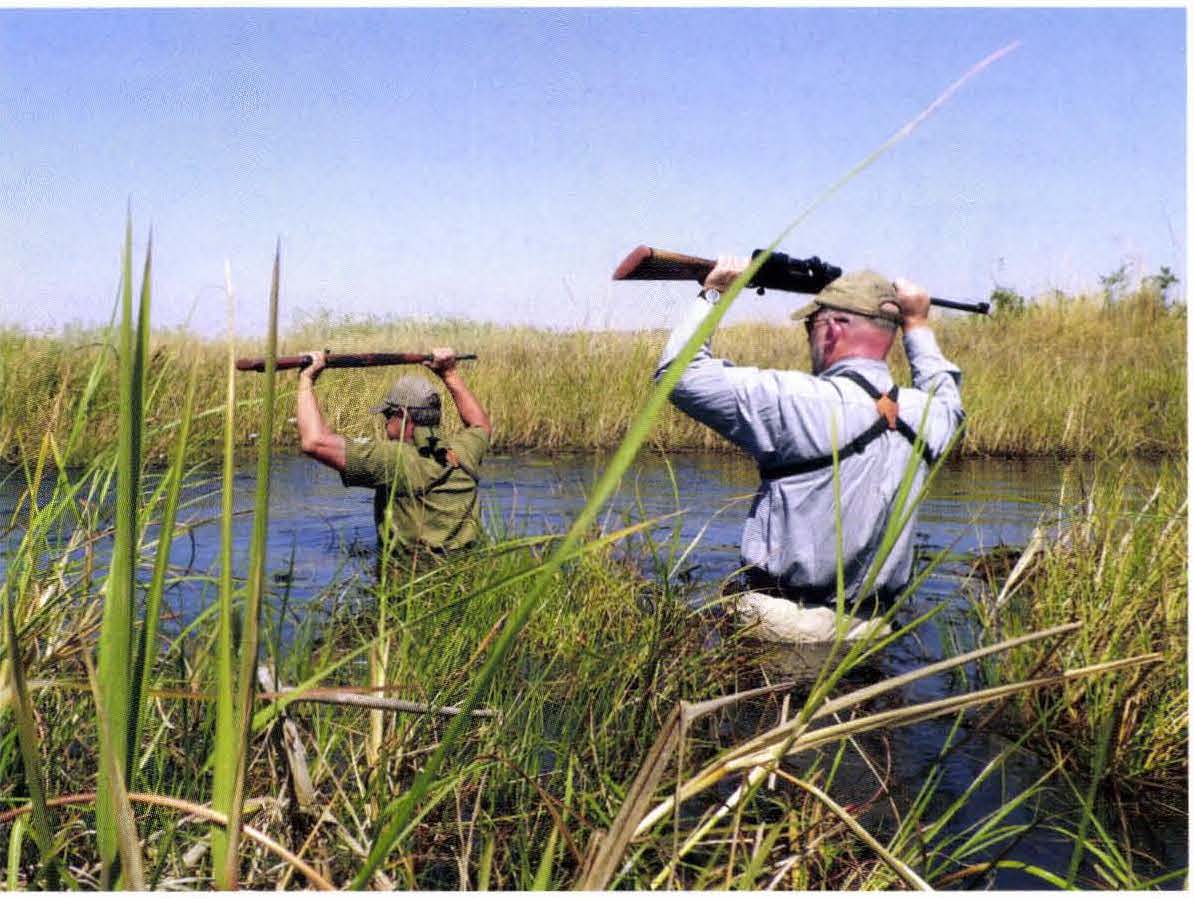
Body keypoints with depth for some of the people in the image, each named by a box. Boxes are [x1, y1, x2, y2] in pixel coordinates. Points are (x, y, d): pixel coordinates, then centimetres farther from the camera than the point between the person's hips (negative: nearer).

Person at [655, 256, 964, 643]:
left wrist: (712, 292, -1)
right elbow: (946, 395, 30)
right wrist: (917, 323, 39)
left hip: (780, 627, -6)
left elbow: (679, 372, -14)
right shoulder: (924, 415, 2)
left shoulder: (803, 402, -18)